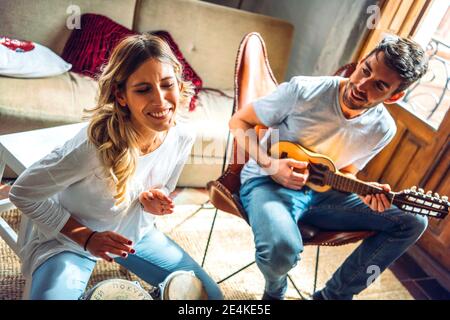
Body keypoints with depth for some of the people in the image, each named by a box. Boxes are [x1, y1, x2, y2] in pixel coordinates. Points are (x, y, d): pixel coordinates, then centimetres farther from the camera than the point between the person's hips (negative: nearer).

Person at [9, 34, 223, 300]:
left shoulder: (182, 137, -19)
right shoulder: (95, 146, -36)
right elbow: (23, 193, -20)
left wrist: (151, 198, -22)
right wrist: (86, 237, -23)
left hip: (136, 233, 4)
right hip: (70, 239, -3)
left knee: (210, 295, 2)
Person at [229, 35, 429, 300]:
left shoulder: (383, 130, -5)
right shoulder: (303, 91, -19)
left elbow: (346, 173, 10)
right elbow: (239, 122, -9)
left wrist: (366, 191, -13)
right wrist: (269, 165, -24)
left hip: (320, 191, 5)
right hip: (268, 181, -5)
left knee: (413, 223, -3)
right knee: (282, 248, -38)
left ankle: (333, 295, 6)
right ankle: (276, 290, 3)